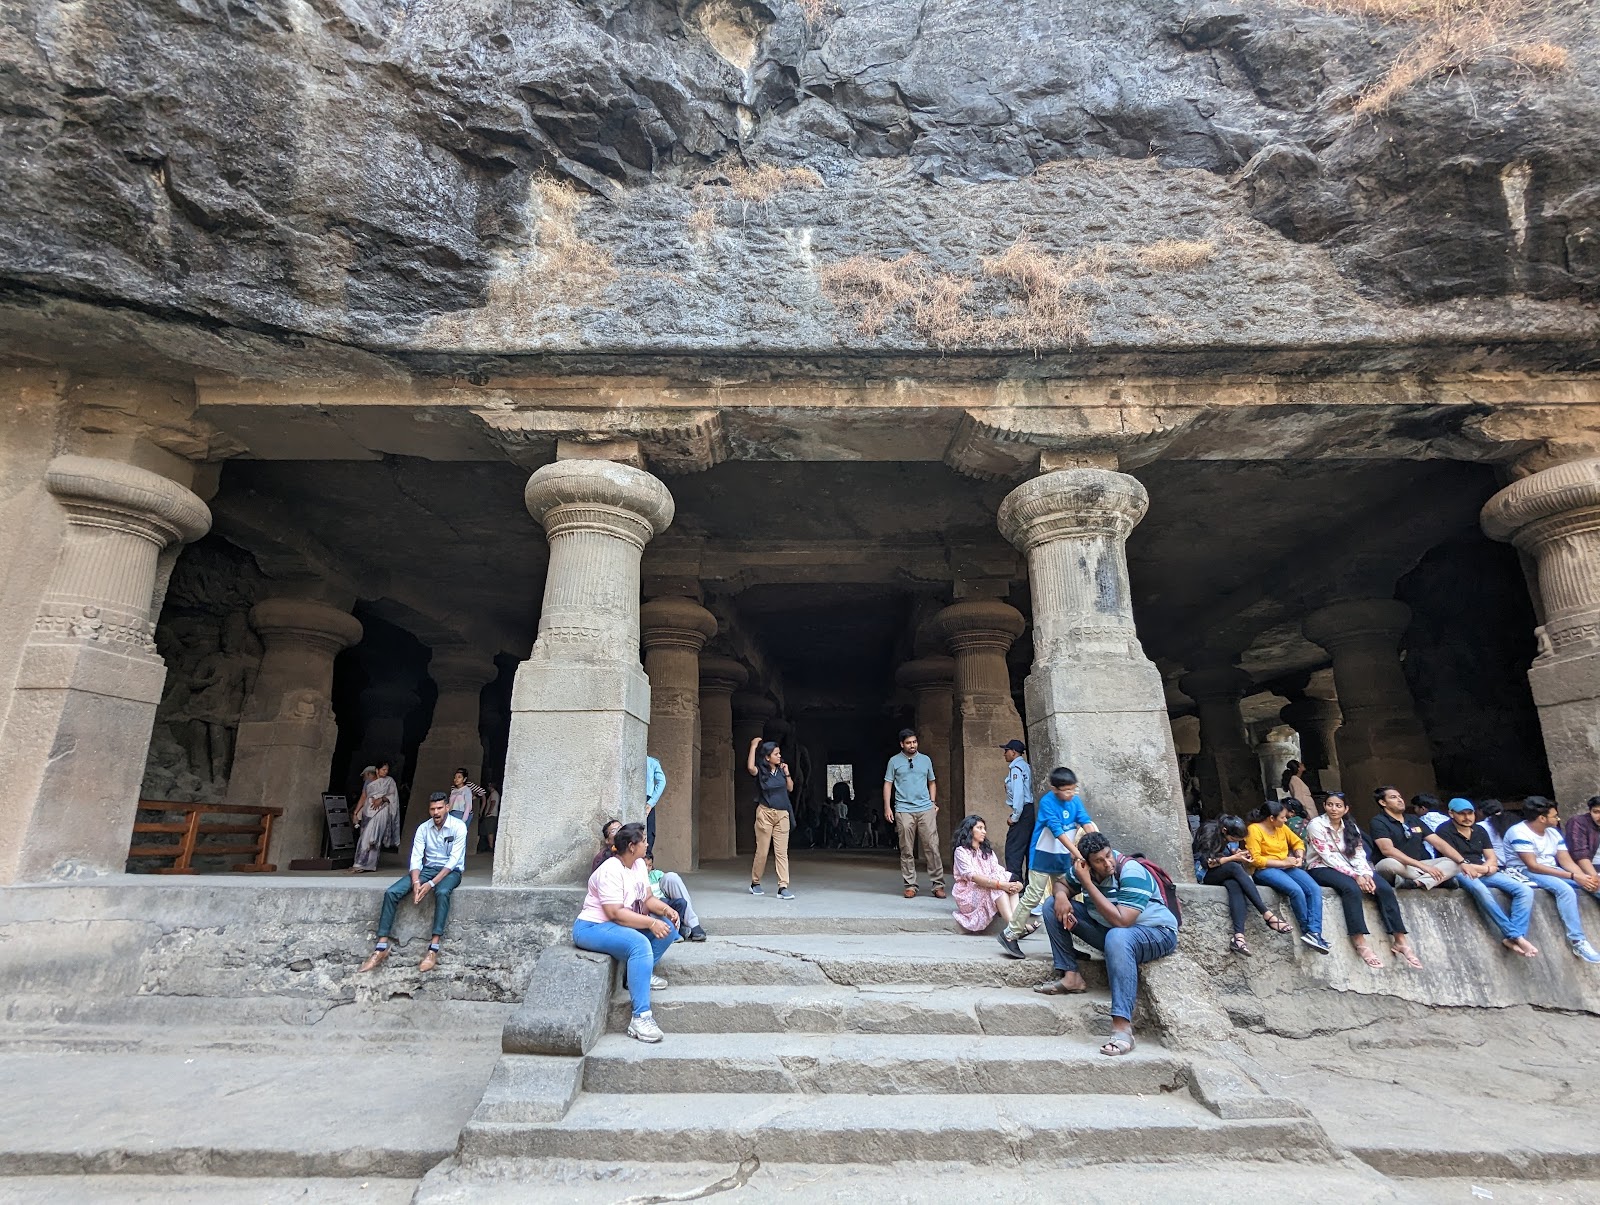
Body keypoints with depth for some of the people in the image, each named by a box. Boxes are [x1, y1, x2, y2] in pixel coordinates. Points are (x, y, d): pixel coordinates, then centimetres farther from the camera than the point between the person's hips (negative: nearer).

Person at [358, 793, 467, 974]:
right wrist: (416, 883, -24)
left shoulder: (458, 827, -14)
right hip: (427, 868, 5)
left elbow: (454, 860, -19)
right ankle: (382, 948, -15)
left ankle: (434, 949, -37)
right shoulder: (423, 828, -2)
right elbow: (416, 858, -6)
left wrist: (431, 884, -27)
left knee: (442, 892, -39)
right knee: (391, 892, -18)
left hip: (450, 871, -5)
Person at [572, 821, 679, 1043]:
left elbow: (648, 899, 6)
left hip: (621, 924, 9)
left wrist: (665, 909, -13)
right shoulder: (610, 870, -22)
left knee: (668, 926, -5)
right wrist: (651, 923, -29)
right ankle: (641, 1018, -36)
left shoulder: (639, 864, 5)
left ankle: (642, 972, 4)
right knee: (640, 944, -35)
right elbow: (615, 913, -28)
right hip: (591, 927, -9)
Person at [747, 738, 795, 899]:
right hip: (765, 813, -3)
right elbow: (750, 767, -28)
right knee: (762, 851, 4)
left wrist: (787, 773, -1)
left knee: (782, 852, -1)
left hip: (782, 815, 4)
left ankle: (783, 887, -3)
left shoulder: (781, 769, 7)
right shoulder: (761, 771, -5)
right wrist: (753, 746, -23)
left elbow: (790, 788, 12)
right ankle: (755, 883, 23)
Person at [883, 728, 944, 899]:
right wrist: (887, 807, -2)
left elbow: (932, 782, 19)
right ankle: (910, 885, 10)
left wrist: (933, 802, 8)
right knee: (907, 850, 2)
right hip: (904, 811, -1)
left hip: (926, 810, 2)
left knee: (932, 847, -2)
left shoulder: (925, 760, 12)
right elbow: (888, 784, 5)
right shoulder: (894, 761, 5)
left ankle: (938, 884, 4)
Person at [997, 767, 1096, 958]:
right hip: (1043, 857, -6)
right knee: (1033, 897, -7)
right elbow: (1058, 831, -27)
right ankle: (1009, 935, 1)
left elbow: (1087, 823, -11)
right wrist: (1077, 853, -33)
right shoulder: (1047, 802, -20)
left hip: (1064, 858, 7)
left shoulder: (1075, 801, -1)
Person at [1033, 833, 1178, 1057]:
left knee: (1117, 938, -43)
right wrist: (1060, 895, -17)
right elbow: (1060, 883, 8)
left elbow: (1121, 921, -36)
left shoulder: (1132, 873, -27)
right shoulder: (1085, 868, -9)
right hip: (1107, 929, 7)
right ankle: (1071, 977, -6)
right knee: (1053, 905, -5)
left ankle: (1122, 1027, -43)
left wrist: (1087, 883, -34)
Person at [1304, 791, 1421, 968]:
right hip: (1321, 868, -6)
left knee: (1384, 888, -19)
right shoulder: (1316, 825, -10)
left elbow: (1359, 855, 1)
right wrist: (1355, 876, -22)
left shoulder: (1351, 827, 10)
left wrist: (1366, 874, -18)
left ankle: (1399, 940, -15)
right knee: (1351, 888, -35)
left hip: (1348, 868, 6)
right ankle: (1360, 943, -33)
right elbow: (1328, 857, -16)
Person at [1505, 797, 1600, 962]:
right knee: (1565, 889, -33)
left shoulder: (1553, 832, 8)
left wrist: (1585, 877, -18)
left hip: (1553, 872, 8)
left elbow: (1566, 860, 2)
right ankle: (1578, 942, -31)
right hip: (1527, 873, -8)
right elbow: (1533, 866, -22)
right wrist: (1573, 876, -24)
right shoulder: (1519, 832, -18)